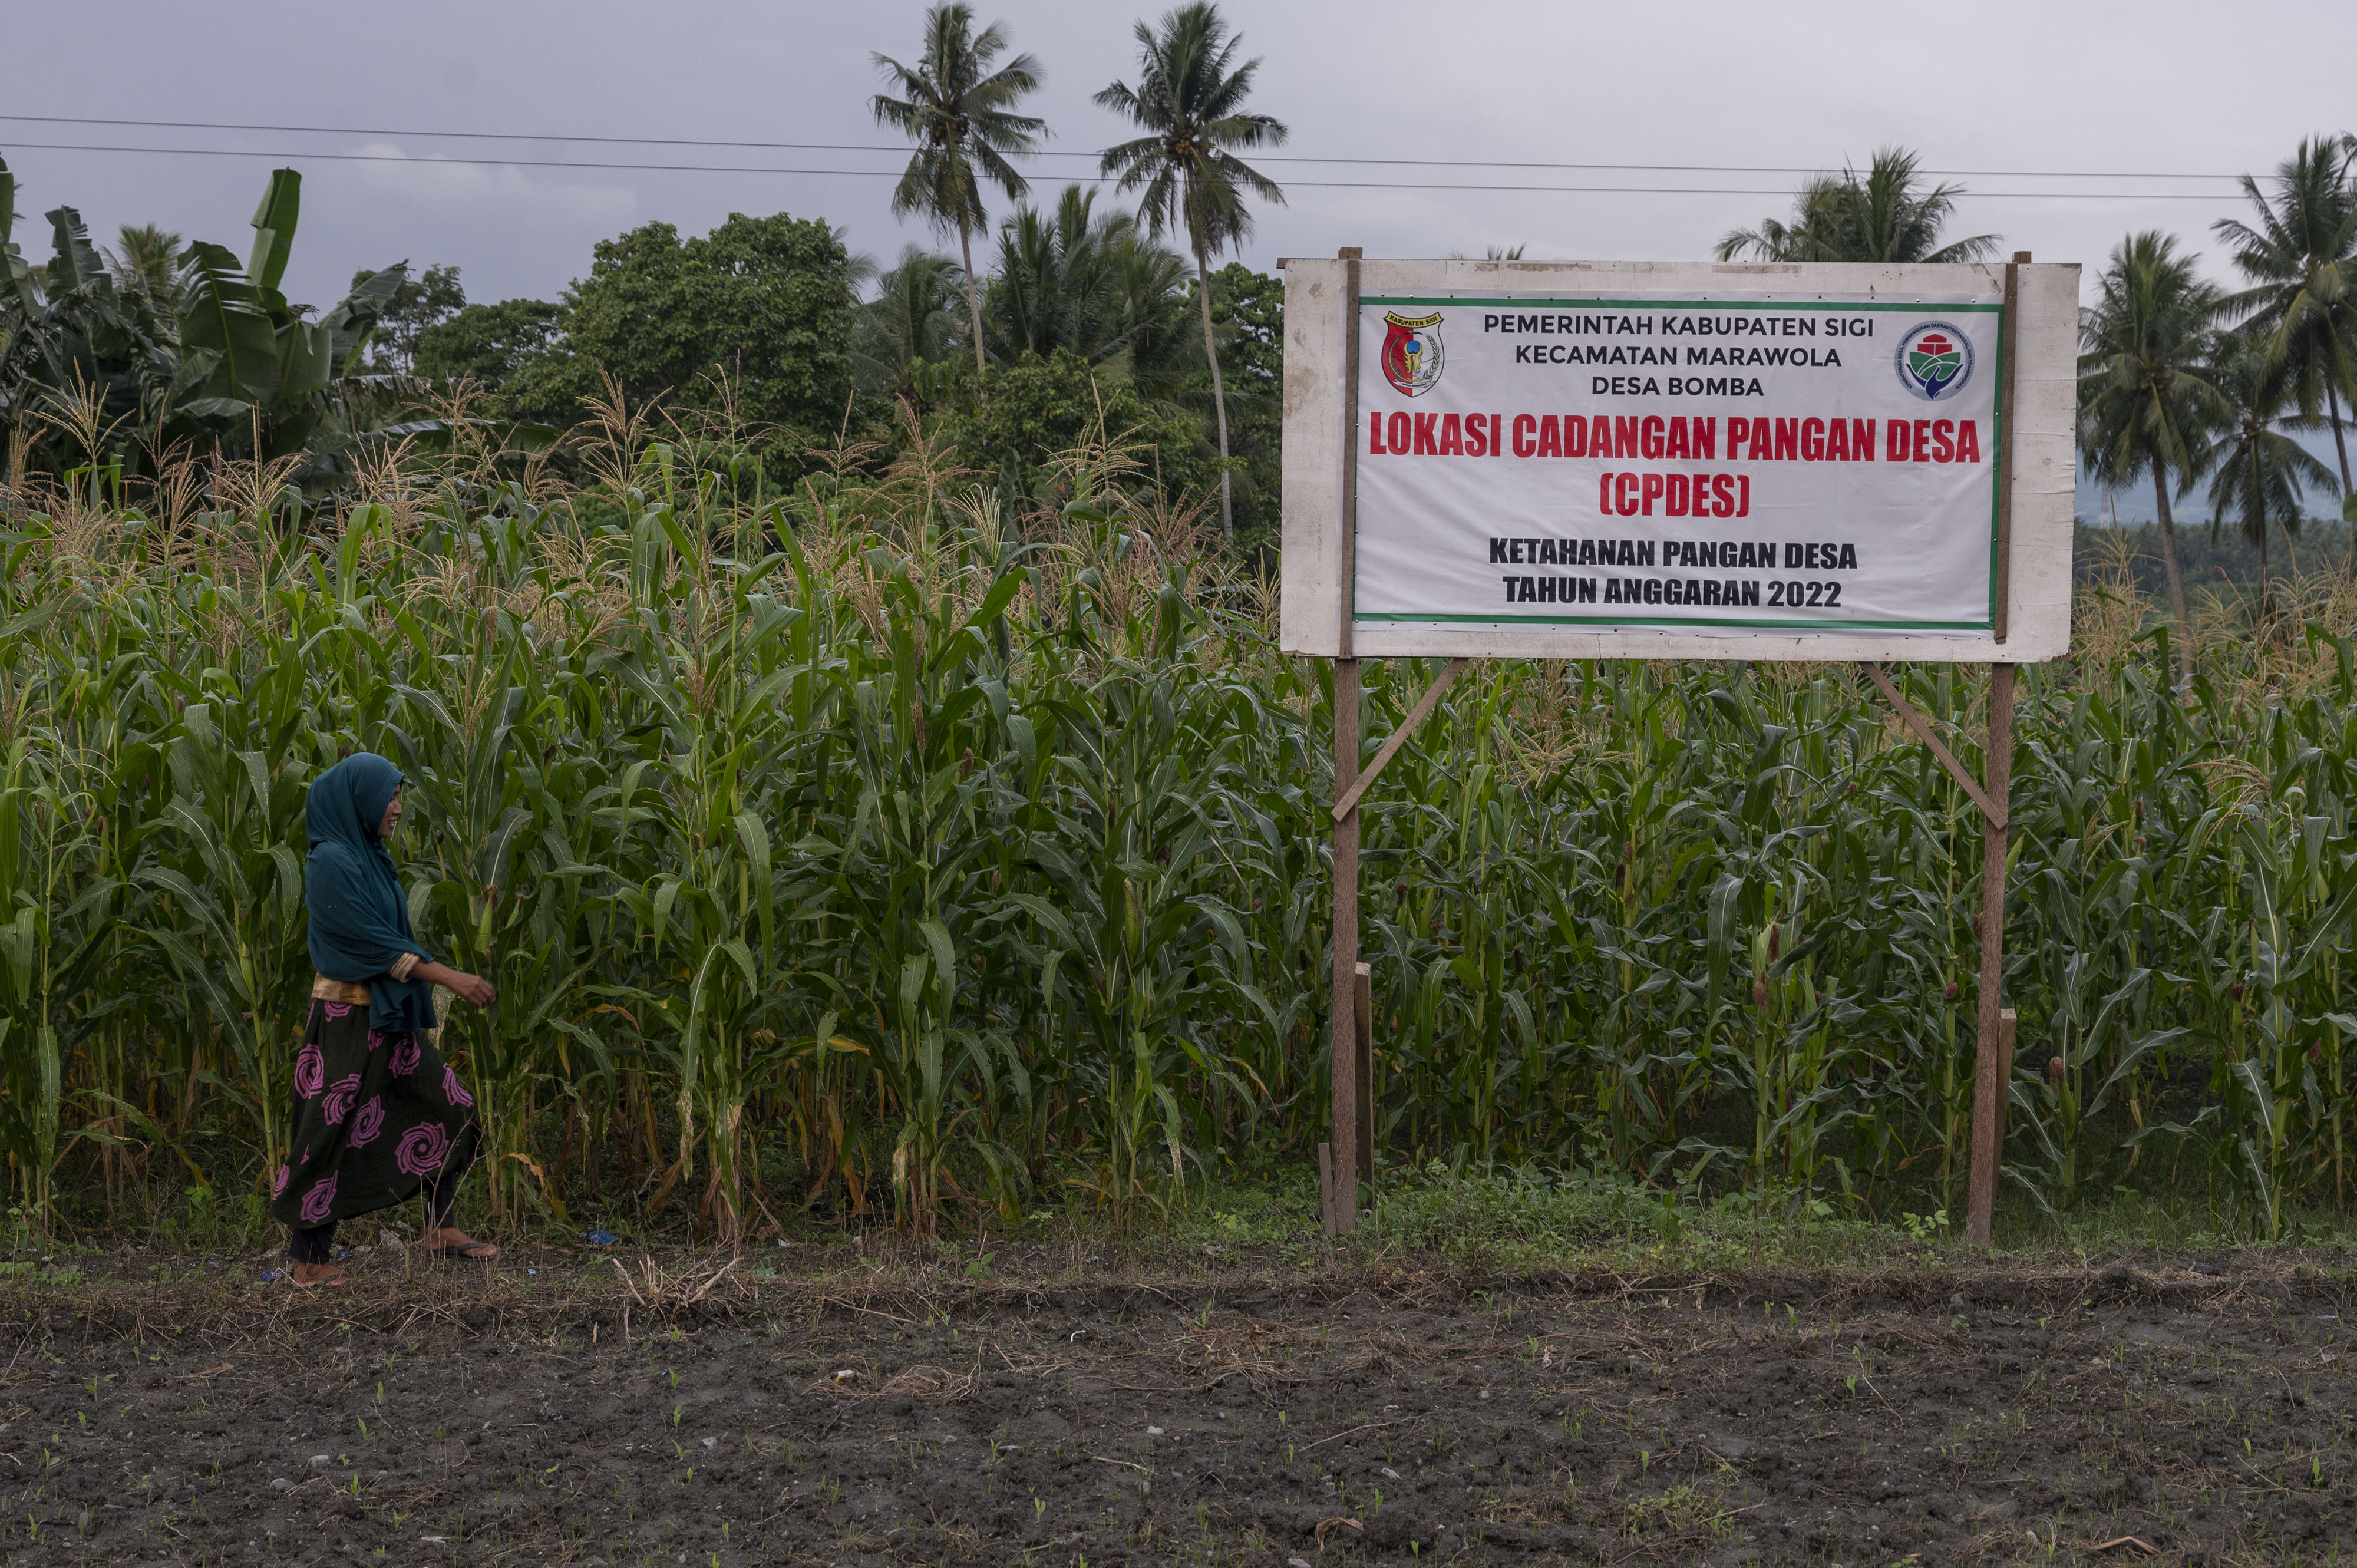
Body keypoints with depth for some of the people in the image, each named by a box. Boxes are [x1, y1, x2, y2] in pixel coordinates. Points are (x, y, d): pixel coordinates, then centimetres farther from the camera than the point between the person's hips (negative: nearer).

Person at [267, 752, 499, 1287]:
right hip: (349, 1016, -9)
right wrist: (450, 977, -22)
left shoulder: (370, 857, 10)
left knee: (449, 1108, 10)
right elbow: (371, 941, -21)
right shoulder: (331, 862, -16)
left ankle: (440, 1229, 17)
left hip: (390, 1012, 9)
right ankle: (308, 1261, 7)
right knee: (331, 1134, -2)